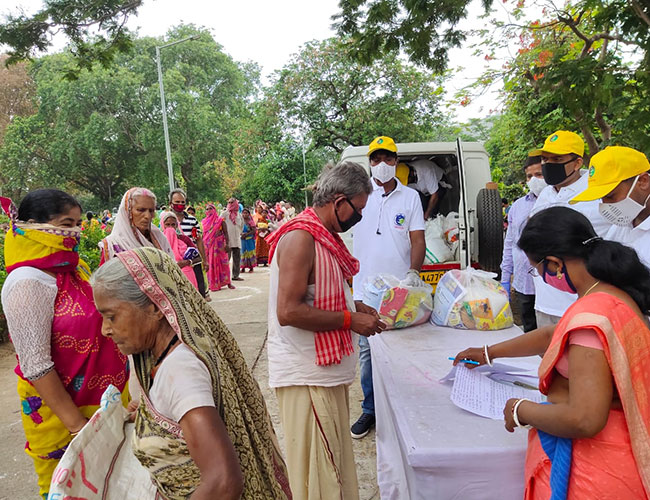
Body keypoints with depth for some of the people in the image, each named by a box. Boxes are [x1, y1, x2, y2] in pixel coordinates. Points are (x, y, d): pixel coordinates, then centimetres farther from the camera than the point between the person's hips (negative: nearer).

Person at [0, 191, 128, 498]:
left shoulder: (74, 269, 3)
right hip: (60, 409, -7)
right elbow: (35, 366, -22)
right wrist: (77, 425, -18)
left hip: (106, 399, 7)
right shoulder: (29, 282, -21)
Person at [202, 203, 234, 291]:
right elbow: (202, 234, 10)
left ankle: (228, 282, 6)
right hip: (208, 246, 2)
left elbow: (225, 233, -3)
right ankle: (212, 284, 11)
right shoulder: (203, 222, 9)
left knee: (223, 263, -1)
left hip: (219, 245, -2)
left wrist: (227, 244, -14)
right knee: (210, 264, 3)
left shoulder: (220, 220, 1)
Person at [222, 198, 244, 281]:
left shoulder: (239, 214, 12)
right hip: (227, 239, -5)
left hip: (237, 239, 5)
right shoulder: (225, 213, -1)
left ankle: (236, 275, 13)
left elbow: (242, 224, 27)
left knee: (237, 258, 6)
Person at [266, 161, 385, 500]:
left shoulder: (324, 237, 12)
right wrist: (350, 320, -19)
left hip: (328, 371, 10)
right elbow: (288, 311, -26)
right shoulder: (301, 239, -19)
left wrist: (353, 306, 9)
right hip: (307, 375, -10)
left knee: (336, 458, 21)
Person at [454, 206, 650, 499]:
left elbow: (584, 420, -33)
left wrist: (521, 410, -15)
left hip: (597, 470, -8)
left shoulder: (591, 316, -30)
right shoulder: (616, 293, 1)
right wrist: (489, 353, 24)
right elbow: (553, 335, 15)